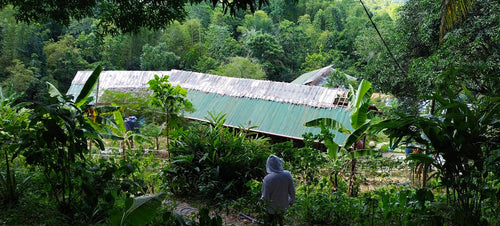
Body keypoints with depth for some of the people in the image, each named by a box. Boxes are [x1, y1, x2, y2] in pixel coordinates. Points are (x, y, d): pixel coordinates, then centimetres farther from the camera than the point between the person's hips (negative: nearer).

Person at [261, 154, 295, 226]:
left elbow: (265, 197, -21)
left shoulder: (267, 179, -32)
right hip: (284, 206, 3)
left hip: (272, 208, -3)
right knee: (280, 219, 33)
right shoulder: (287, 175, -21)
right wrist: (292, 200, 10)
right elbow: (292, 191, -9)